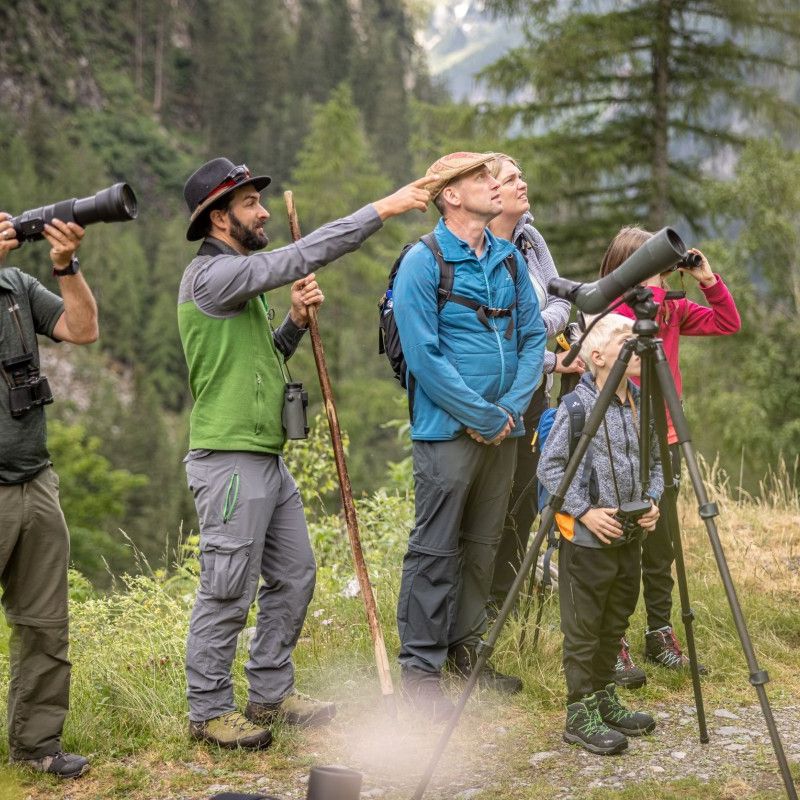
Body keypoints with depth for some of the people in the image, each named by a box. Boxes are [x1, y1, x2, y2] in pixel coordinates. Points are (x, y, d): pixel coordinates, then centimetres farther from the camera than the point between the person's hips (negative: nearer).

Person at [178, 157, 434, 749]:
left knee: (294, 576, 13)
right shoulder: (210, 274, -14)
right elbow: (299, 258, -23)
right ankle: (209, 710, 9)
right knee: (229, 591, -3)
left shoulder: (241, 278, 18)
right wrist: (382, 210, -22)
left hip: (268, 457, 10)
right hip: (229, 460, -10)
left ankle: (271, 694, 24)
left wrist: (296, 323, 3)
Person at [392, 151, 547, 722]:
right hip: (448, 429, -7)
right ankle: (420, 668, 4)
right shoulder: (423, 263, -10)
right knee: (435, 551, -3)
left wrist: (513, 408, -4)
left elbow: (534, 336, 11)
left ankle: (466, 651, 26)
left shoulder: (510, 259, 10)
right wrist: (484, 417, -15)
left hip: (503, 428, 7)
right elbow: (424, 356, -16)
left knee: (483, 546, 14)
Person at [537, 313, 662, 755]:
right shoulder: (577, 406, -14)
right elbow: (550, 466, -13)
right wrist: (585, 511, -19)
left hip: (629, 536, 7)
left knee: (615, 623, 16)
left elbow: (654, 462, 17)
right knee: (584, 628, 0)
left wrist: (652, 500, 0)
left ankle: (604, 701, 29)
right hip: (587, 539, -7)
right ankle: (581, 714, 8)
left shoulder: (642, 404, 7)